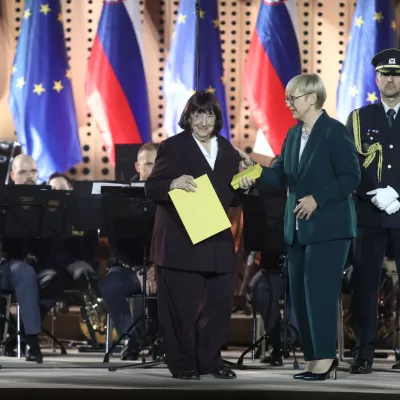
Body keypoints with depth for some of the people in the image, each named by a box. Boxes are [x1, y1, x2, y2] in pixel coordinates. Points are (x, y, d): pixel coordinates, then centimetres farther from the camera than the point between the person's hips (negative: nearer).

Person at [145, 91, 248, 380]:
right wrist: (173, 184, -26)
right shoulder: (173, 147, -2)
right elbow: (152, 189, -7)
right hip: (181, 241, -5)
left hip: (218, 241, 5)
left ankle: (211, 359, 16)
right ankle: (183, 364, 6)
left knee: (219, 302, 4)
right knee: (182, 305, -3)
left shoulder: (229, 152, 13)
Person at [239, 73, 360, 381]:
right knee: (300, 294, 7)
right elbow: (281, 174, 7)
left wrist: (317, 199, -20)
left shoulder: (334, 131, -10)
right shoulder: (293, 135, 13)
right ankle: (317, 357, 13)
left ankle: (324, 358, -6)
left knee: (319, 291, -11)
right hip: (298, 228, 8)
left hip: (329, 227, -8)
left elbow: (351, 177, -14)